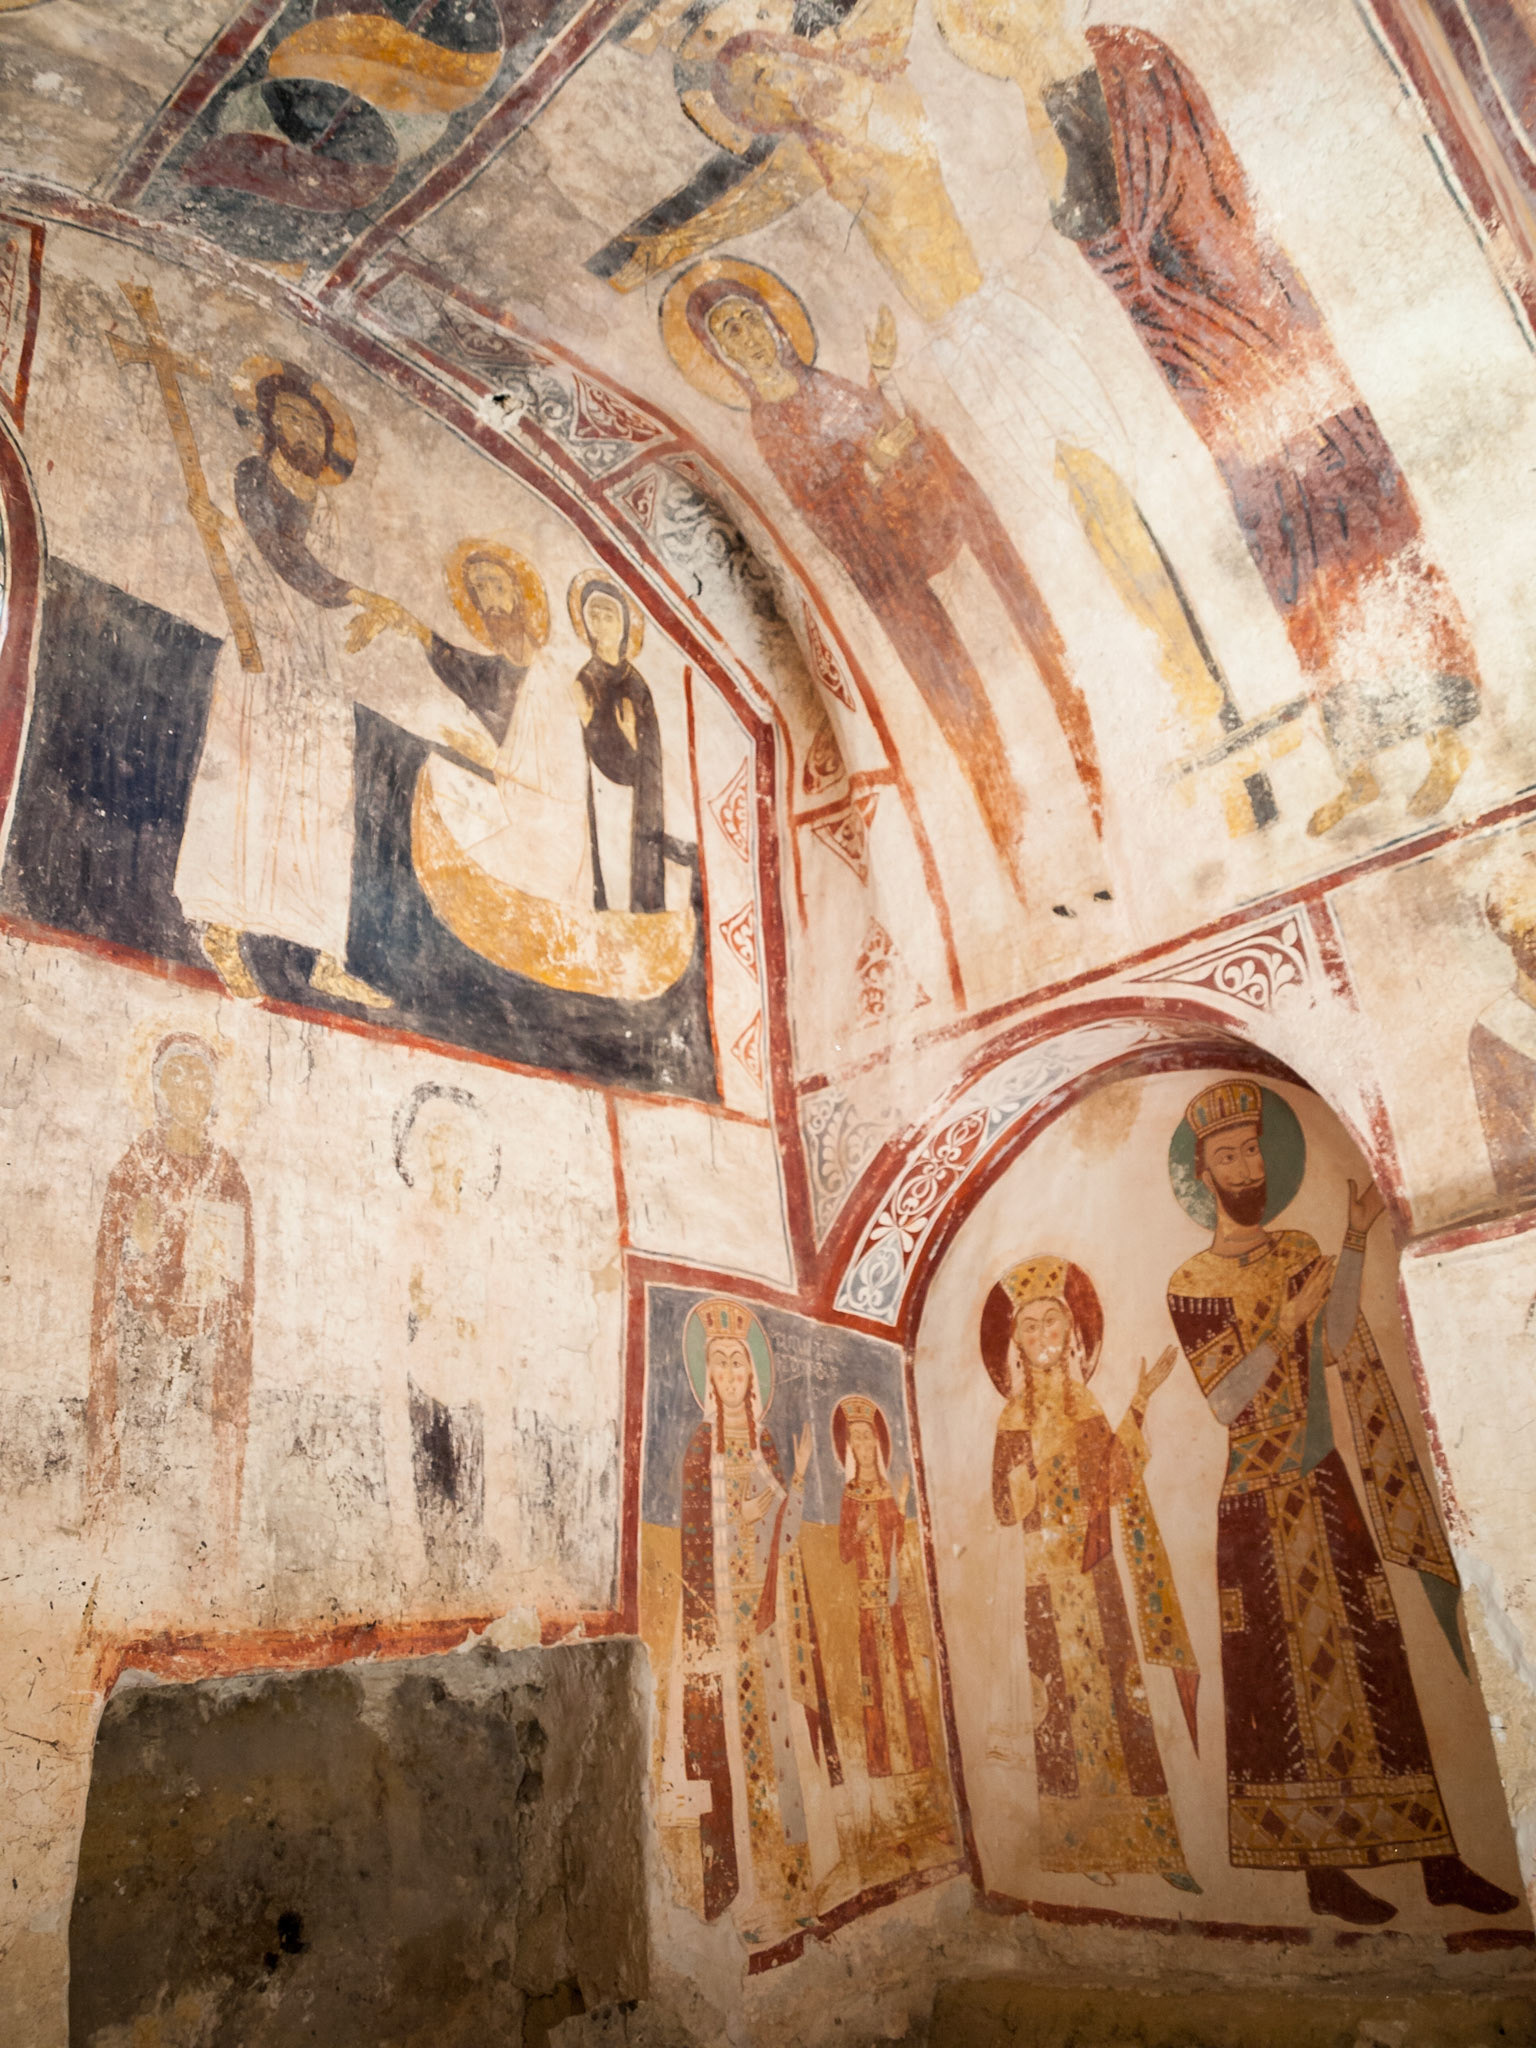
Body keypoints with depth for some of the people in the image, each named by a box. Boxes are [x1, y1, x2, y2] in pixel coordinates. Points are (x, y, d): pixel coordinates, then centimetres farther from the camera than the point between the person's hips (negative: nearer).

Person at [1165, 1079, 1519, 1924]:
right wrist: (1286, 1323, -19)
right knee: (1293, 1680, 2)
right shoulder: (1190, 1285, -6)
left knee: (1382, 1668, 7)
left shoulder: (1301, 1251, 9)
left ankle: (1438, 1859, 17)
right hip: (1259, 1505, -4)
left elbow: (1339, 1346, -7)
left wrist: (1354, 1245, -15)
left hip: (1329, 1488, 4)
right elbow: (1225, 1401, -13)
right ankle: (1324, 1870, 13)